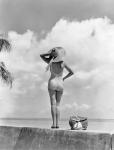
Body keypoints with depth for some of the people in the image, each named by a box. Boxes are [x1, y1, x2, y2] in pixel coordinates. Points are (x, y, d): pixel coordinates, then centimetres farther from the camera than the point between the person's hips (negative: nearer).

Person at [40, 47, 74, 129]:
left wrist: (50, 53, 4)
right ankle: (57, 123, -1)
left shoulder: (50, 61, -2)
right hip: (60, 84, 1)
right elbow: (71, 72, 3)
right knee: (58, 104, 7)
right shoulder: (63, 63, -1)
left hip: (52, 83, -1)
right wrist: (64, 78, 10)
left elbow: (41, 55, 14)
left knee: (53, 103, -4)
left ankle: (54, 123, -10)